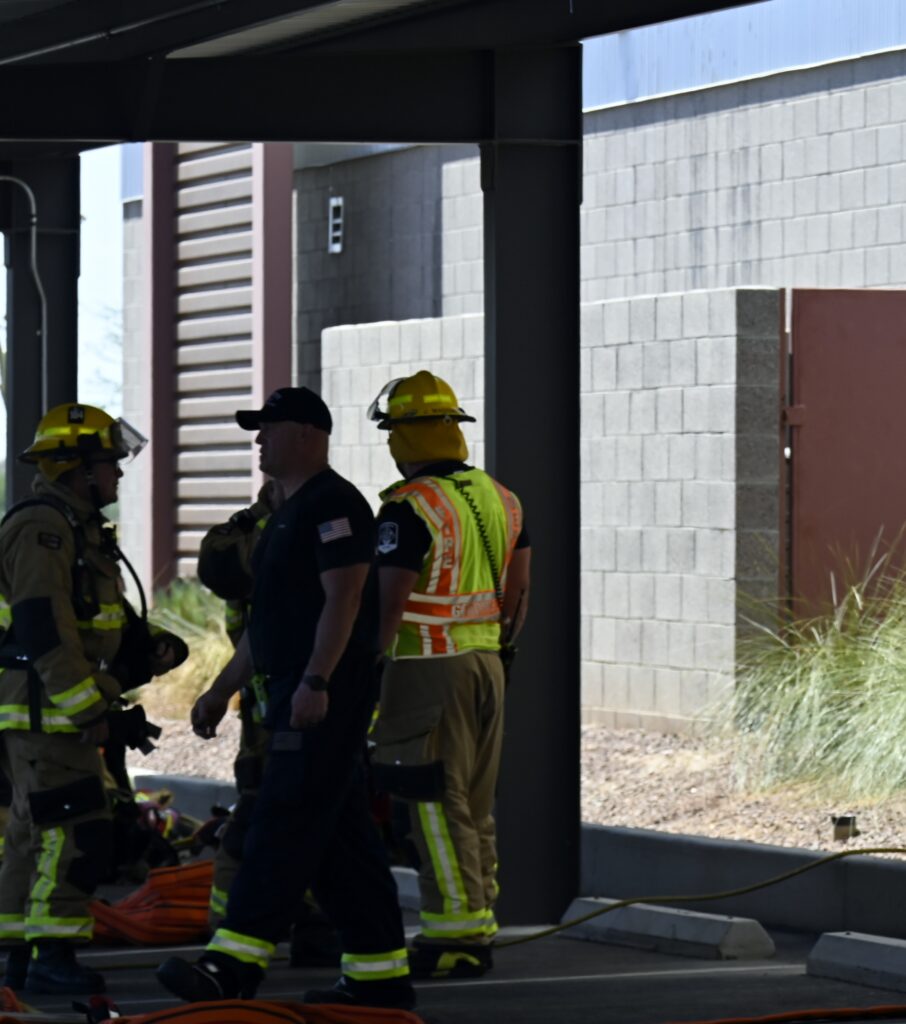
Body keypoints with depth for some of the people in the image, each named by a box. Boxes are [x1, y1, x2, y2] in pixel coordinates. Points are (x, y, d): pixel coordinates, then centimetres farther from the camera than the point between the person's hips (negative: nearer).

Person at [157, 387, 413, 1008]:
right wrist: (222, 691, 26)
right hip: (297, 694, 11)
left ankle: (235, 965, -18)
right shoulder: (292, 512, 22)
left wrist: (314, 682, -27)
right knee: (343, 837, 10)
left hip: (324, 695, -11)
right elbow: (269, 620, 27)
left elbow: (343, 599, -20)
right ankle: (381, 974, 12)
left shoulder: (333, 504, -11)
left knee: (285, 826, -13)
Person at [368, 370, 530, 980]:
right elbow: (519, 591, 15)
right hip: (486, 664, 8)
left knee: (438, 807, -5)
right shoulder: (499, 499, 11)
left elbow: (390, 602, -17)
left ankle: (456, 936, -6)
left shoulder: (411, 507, -14)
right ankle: (479, 932, 18)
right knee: (476, 804, 14)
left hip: (429, 670, -8)